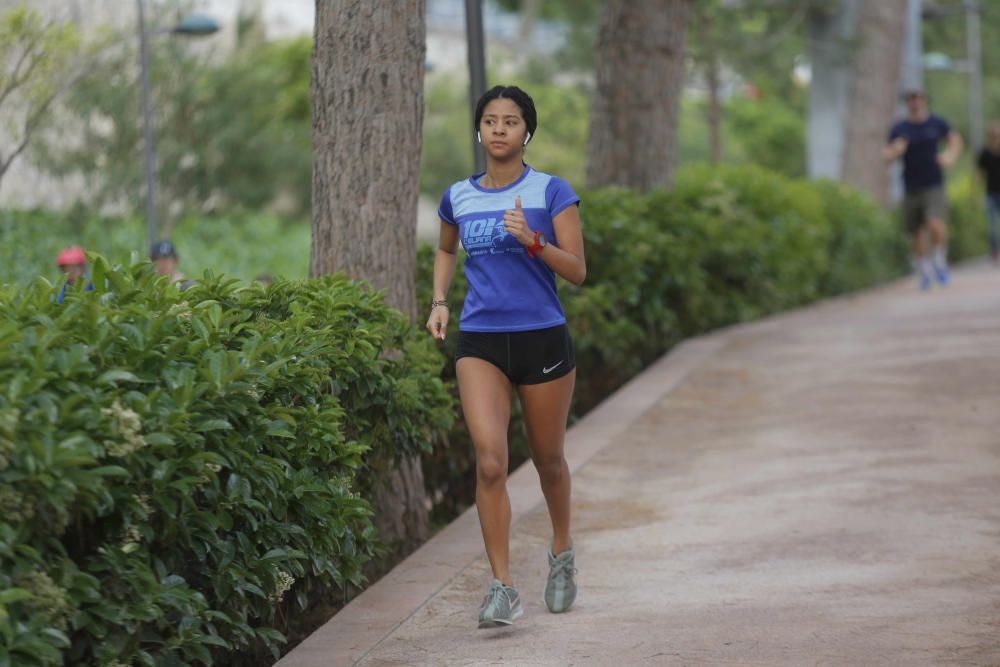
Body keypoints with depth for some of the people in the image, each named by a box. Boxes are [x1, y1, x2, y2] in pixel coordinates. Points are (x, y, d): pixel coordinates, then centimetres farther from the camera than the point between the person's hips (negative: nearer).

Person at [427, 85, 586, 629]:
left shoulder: (551, 192, -3)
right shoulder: (458, 197, 7)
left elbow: (577, 271, -7)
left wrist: (532, 241, -22)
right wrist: (439, 300, 13)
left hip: (543, 338, -1)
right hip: (480, 343, 1)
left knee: (548, 460, 13)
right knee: (490, 462, -15)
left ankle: (561, 551, 41)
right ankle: (502, 588, -12)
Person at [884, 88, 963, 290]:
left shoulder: (937, 123, 1)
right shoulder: (899, 129, -2)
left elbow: (955, 139, 17)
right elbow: (887, 156, -4)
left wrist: (950, 155, -3)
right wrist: (895, 150, -26)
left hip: (934, 187, -1)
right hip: (911, 188, 1)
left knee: (936, 225, -22)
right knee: (917, 233, 7)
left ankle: (940, 261, 5)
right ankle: (925, 271, 28)